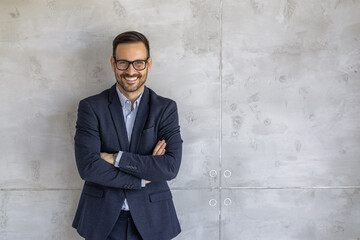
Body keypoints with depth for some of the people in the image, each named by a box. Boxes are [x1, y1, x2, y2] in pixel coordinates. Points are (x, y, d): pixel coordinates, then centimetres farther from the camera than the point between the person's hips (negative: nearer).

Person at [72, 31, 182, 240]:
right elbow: (87, 167, -14)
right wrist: (144, 177, -15)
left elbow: (171, 167, -13)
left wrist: (116, 158, -17)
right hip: (102, 222, 0)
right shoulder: (91, 107, -4)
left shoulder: (166, 108, -2)